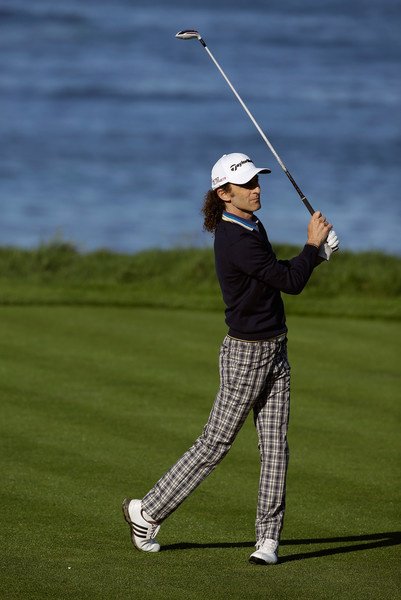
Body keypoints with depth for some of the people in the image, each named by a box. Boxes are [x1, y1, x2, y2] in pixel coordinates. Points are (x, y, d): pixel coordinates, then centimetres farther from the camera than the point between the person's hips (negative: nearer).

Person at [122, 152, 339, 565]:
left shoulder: (252, 226, 8)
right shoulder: (235, 240, -23)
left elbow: (277, 274, 20)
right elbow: (290, 283, -23)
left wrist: (315, 251, 4)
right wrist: (312, 245, -7)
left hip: (275, 349, 8)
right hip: (246, 355, -8)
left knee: (275, 446, 4)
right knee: (214, 443, 0)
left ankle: (268, 538, 7)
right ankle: (147, 512, 13)